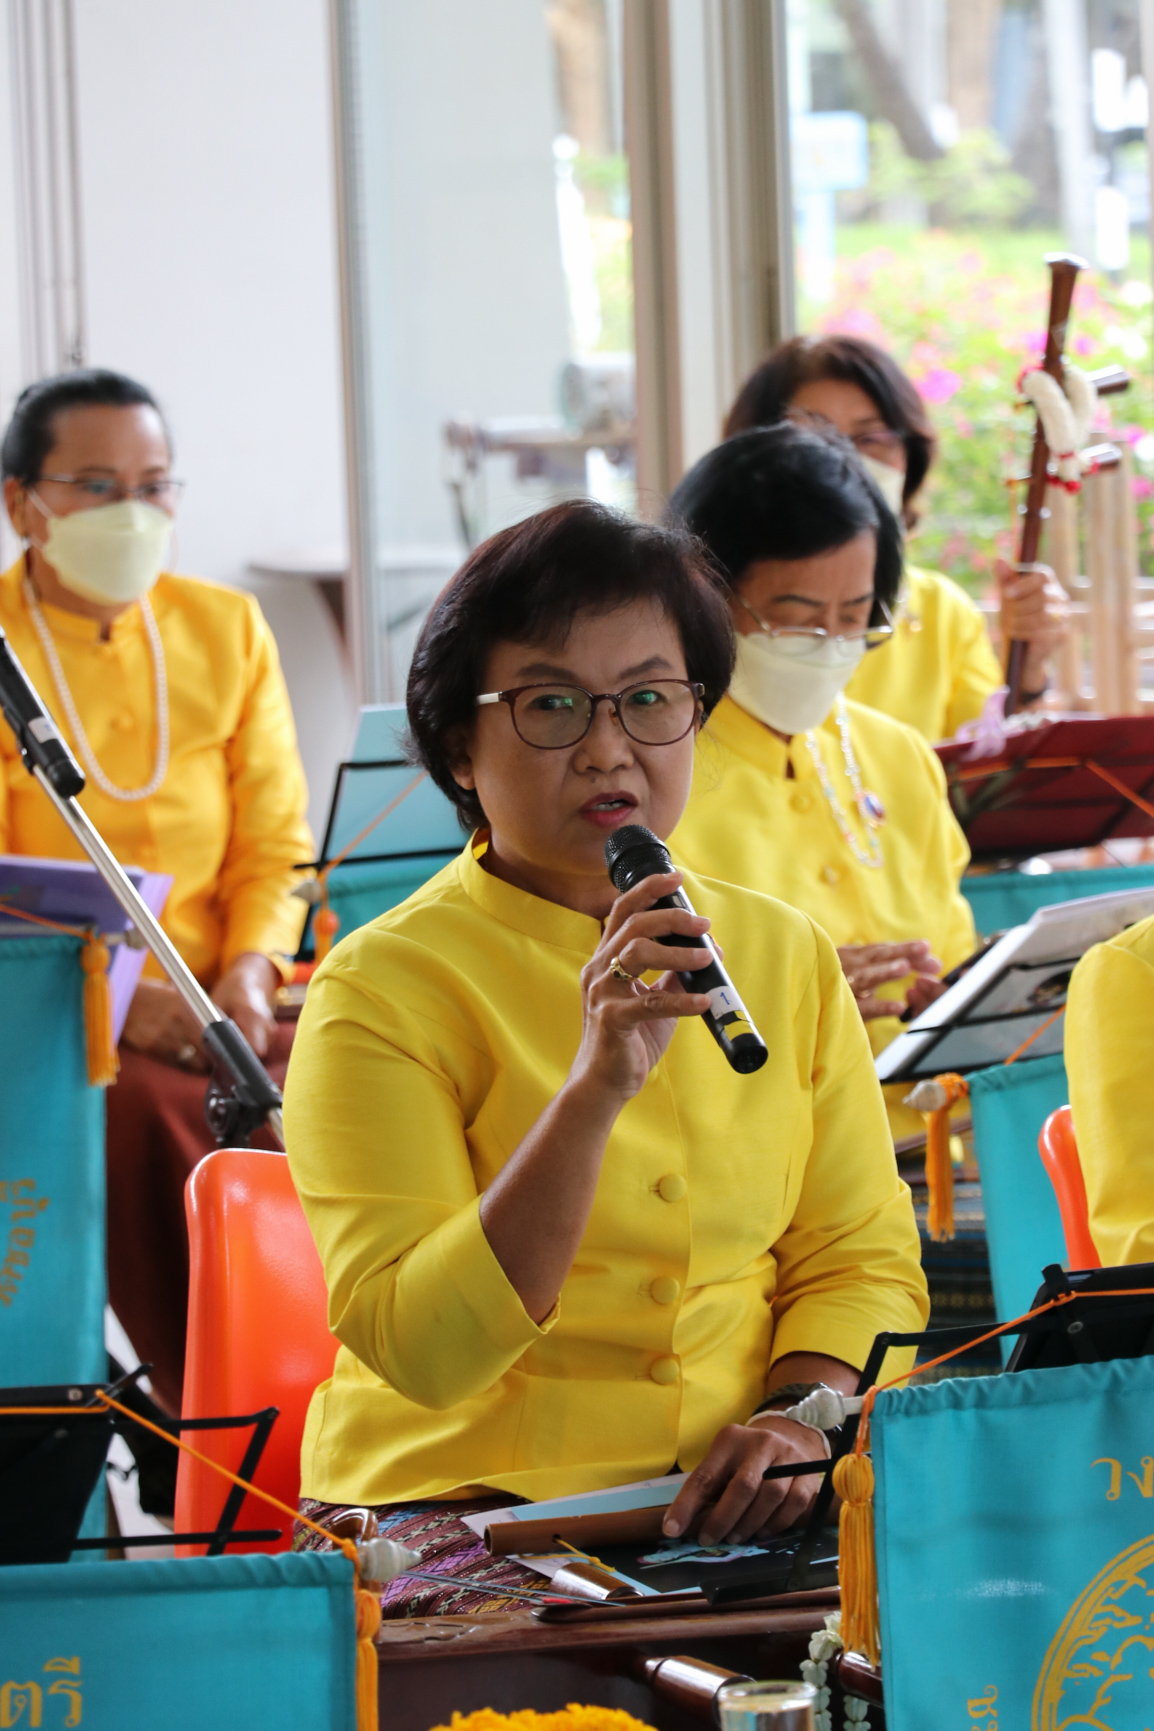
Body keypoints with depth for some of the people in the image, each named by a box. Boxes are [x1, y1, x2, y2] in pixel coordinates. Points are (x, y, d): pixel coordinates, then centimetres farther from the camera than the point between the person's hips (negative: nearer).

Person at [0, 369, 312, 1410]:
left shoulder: (227, 631, 15)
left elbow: (275, 845, 11)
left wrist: (249, 972, -9)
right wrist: (108, 997, -19)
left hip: (217, 1012, 3)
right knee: (147, 1113, -35)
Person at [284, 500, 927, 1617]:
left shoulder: (786, 957, 11)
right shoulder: (382, 988, -7)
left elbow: (862, 1260, 13)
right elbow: (422, 1351, -16)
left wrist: (799, 1415, -10)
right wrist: (598, 1087, -26)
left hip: (729, 1519, 5)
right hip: (461, 1516, -5)